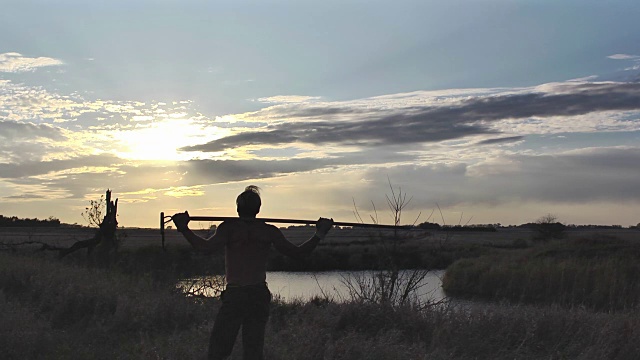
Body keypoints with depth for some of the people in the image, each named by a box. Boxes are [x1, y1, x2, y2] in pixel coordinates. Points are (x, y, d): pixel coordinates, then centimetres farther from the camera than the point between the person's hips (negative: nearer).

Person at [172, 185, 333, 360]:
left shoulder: (229, 228, -6)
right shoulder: (269, 231, 3)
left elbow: (207, 247, -22)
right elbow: (297, 252, 5)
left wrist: (184, 229, -20)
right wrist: (319, 235, 15)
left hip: (234, 296, -3)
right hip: (260, 296, 3)